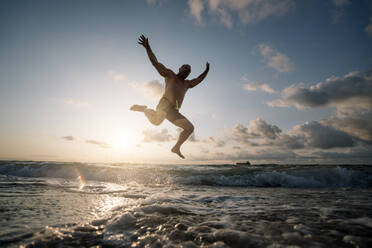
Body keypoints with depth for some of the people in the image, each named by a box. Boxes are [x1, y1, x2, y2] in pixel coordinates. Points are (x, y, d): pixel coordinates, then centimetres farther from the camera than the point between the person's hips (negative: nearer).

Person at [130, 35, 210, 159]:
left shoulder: (186, 83, 31)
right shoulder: (170, 74, 15)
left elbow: (198, 80, 47)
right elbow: (156, 63, 10)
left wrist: (206, 71, 44)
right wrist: (147, 47, 4)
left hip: (173, 111, 7)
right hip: (165, 103, -6)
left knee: (190, 127, 2)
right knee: (156, 121, -33)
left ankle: (176, 147, 13)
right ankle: (144, 109, -1)